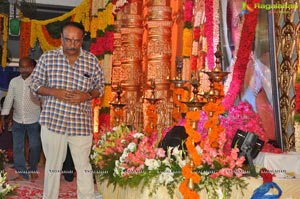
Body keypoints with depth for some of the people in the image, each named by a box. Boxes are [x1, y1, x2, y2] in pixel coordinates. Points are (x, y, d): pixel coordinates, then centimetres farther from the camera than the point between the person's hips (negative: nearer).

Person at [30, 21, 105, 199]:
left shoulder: (92, 60, 0)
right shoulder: (47, 57, 0)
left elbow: (100, 86, 8)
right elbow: (35, 85, 5)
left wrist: (87, 95, -13)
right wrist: (54, 92, -14)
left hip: (81, 123, 0)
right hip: (53, 120, 1)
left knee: (83, 166, 7)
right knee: (53, 165, 14)